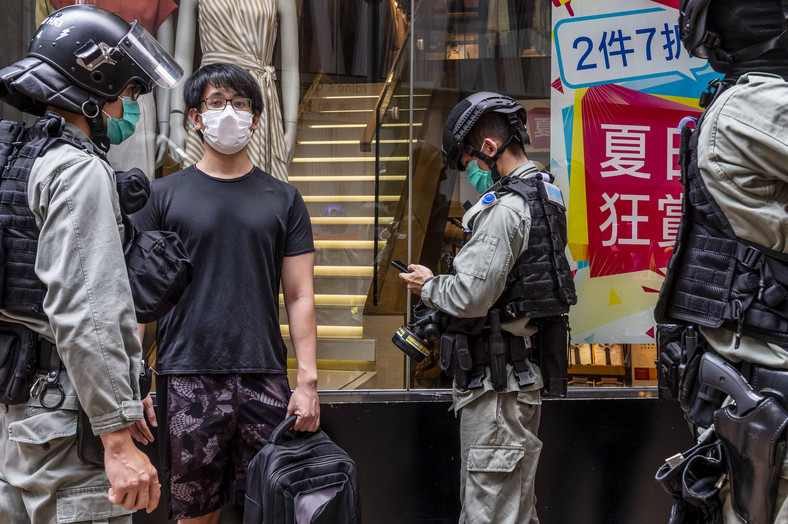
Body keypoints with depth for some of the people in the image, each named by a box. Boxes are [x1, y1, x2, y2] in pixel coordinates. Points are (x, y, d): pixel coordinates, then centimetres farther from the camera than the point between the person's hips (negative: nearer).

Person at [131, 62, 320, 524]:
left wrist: (308, 381, -2)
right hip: (188, 380, -1)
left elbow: (299, 296, 7)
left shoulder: (283, 199, 9)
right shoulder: (163, 196, 6)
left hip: (264, 380, 1)